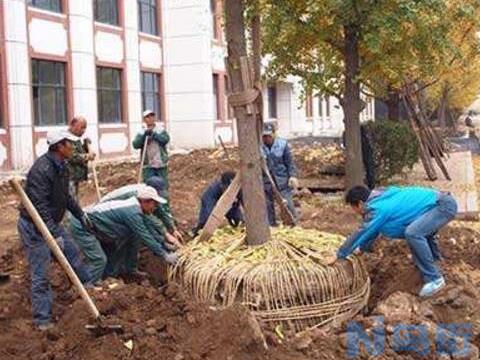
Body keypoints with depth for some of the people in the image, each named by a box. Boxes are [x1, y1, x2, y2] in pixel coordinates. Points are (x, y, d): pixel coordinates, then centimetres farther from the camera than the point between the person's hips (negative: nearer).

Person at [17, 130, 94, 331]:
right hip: (34, 226, -9)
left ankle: (90, 285, 42)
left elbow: (65, 197, 18)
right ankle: (43, 321, 6)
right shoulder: (42, 169, -27)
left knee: (73, 254, 21)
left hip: (52, 223, 9)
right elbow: (39, 206, -30)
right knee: (40, 275, -3)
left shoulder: (61, 166, 3)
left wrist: (81, 216, 24)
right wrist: (54, 234, -32)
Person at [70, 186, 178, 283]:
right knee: (99, 260, -17)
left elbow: (150, 232, 13)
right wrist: (165, 256, -11)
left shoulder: (135, 207, 5)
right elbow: (146, 238, -19)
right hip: (82, 227, -10)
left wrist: (167, 249, 14)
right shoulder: (133, 212, -23)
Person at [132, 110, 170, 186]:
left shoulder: (161, 131, 6)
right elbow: (135, 145, -9)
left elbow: (166, 139, -13)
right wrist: (144, 135, -21)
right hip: (148, 167, 0)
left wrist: (153, 134, -22)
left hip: (162, 165, 1)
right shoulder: (141, 133, 6)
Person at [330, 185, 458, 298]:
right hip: (442, 201, 10)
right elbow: (372, 230, 26)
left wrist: (339, 255, -1)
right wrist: (362, 248, 36)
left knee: (412, 233, -26)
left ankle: (434, 279, -16)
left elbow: (361, 234, -10)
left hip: (444, 205, -10)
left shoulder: (378, 209, -16)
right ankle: (433, 257, 55)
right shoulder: (380, 199, 12)